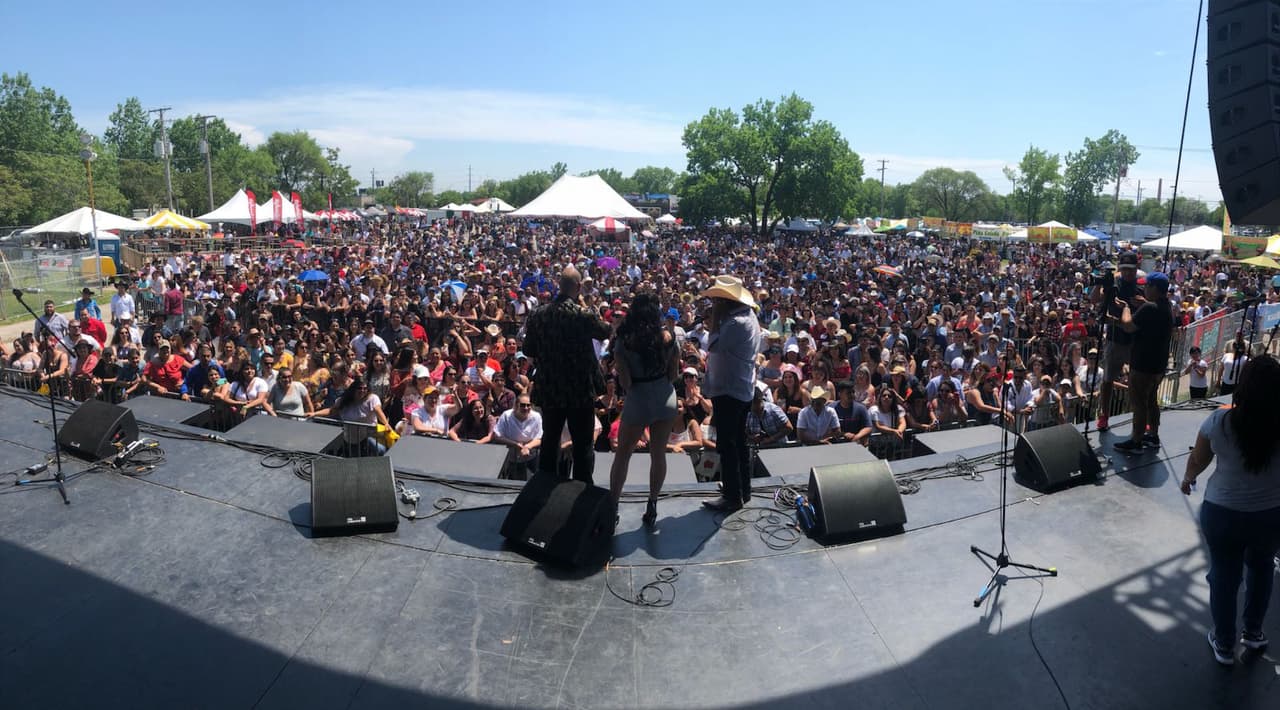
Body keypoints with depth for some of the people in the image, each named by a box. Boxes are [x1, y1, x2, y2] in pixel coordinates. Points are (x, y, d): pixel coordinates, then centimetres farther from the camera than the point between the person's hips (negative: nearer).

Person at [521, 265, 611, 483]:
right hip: (580, 389, -4)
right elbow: (605, 332, 3)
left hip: (549, 389, 4)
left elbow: (528, 351, 4)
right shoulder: (584, 314, -16)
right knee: (583, 444, 7)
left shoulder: (537, 314, -4)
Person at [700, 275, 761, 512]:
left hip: (729, 390, -11)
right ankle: (743, 491, 27)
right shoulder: (747, 316, 11)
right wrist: (715, 326, 1)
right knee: (739, 442, 17)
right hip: (742, 388, 11)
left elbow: (714, 346, -25)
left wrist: (714, 320, -18)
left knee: (727, 445, -4)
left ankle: (733, 497, 1)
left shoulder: (736, 322, -22)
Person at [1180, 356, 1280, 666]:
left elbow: (1198, 460, -1)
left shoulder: (1219, 421, -19)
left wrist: (1187, 478, 20)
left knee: (1224, 576, 18)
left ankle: (1224, 645, 34)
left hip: (1223, 513, -1)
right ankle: (1253, 632, 46)